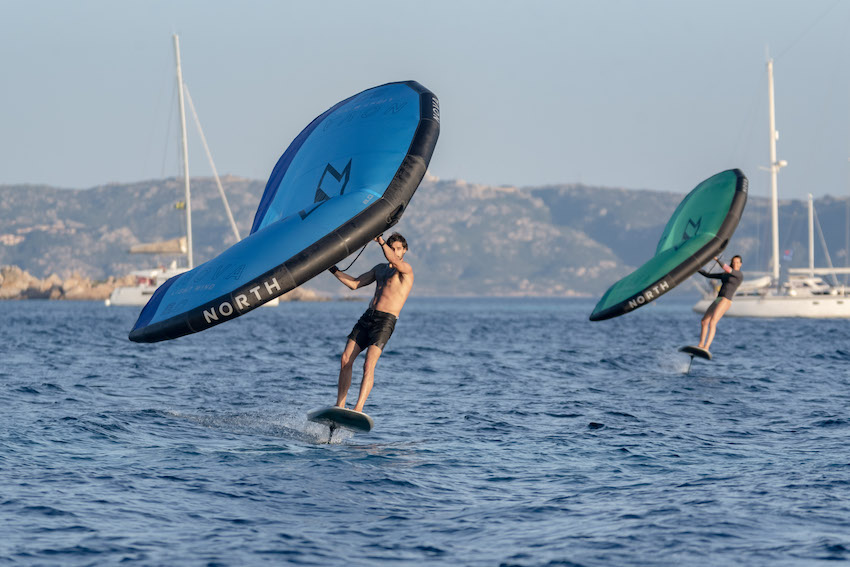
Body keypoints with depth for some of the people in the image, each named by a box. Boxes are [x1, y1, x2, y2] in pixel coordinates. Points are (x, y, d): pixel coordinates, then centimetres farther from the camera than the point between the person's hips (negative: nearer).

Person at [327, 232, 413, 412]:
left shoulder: (406, 269, 0)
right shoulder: (380, 269, 22)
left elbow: (394, 261, -24)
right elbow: (354, 284, 25)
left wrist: (380, 241, -35)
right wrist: (333, 270, 18)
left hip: (386, 321, -7)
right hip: (368, 317, 7)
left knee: (368, 366, -20)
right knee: (345, 360, -3)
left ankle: (358, 408, -27)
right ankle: (340, 406, 1)